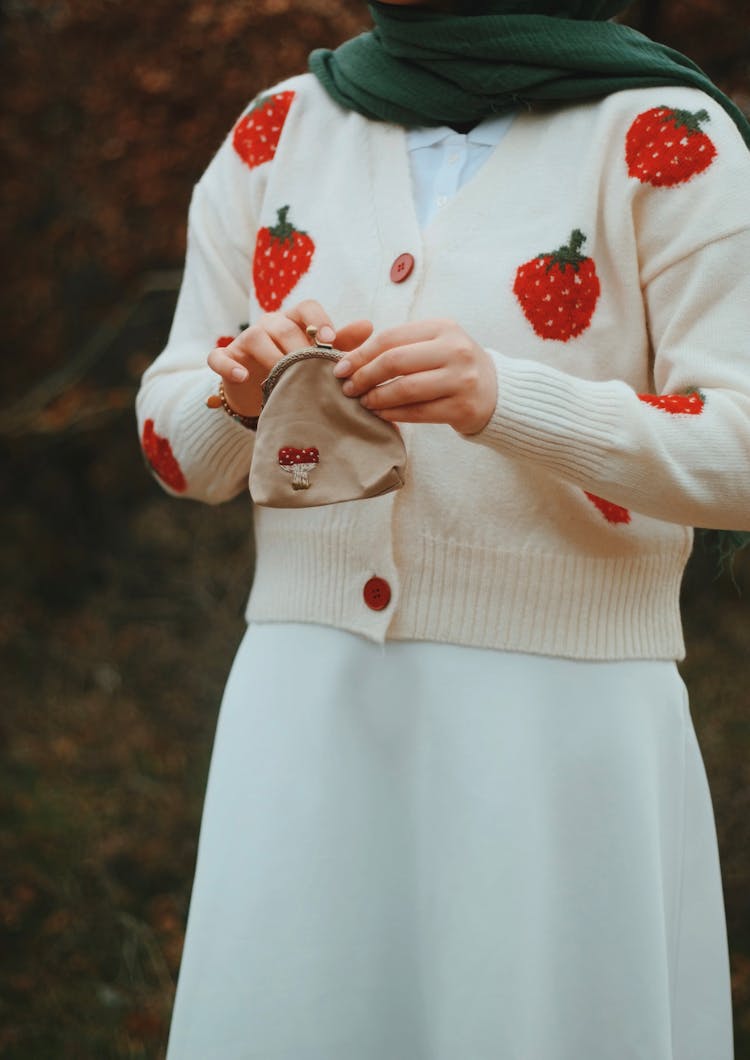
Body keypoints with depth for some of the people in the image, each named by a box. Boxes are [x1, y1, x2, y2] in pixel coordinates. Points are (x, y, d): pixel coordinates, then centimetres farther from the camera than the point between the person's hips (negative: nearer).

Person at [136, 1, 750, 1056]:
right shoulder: (278, 131, 10)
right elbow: (178, 445, 13)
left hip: (558, 710, -3)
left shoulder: (664, 138, -3)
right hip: (310, 708, 3)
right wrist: (248, 393, -11)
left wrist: (503, 398, -24)